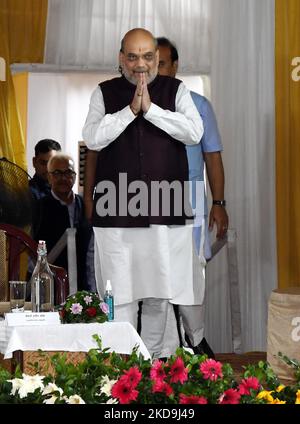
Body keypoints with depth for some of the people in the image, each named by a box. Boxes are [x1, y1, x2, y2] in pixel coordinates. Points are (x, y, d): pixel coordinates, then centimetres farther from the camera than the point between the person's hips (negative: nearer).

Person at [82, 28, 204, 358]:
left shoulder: (175, 90, 7)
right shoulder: (104, 93, 7)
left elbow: (194, 132, -7)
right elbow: (92, 138, -6)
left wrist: (150, 108, -13)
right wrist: (130, 109, -12)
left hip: (165, 208, 1)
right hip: (117, 210, 0)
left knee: (159, 293, 7)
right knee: (120, 293, 1)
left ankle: (152, 358, 21)